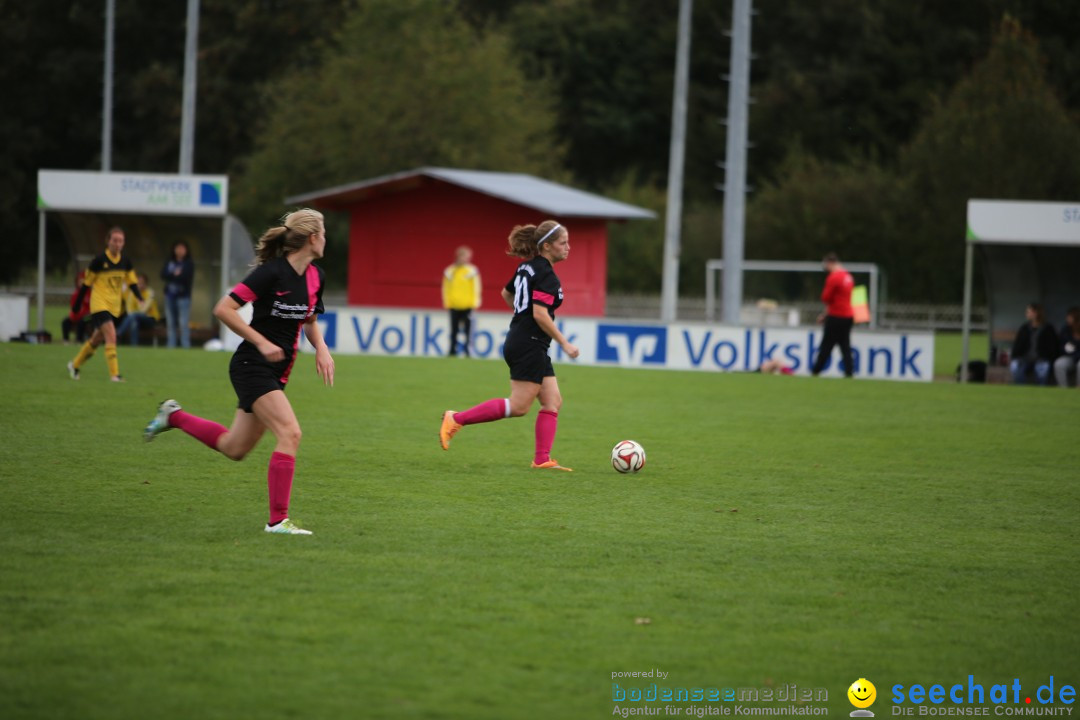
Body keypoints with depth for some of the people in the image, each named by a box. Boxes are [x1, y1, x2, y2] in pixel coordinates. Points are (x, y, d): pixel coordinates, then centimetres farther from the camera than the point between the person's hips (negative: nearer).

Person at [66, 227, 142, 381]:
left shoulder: (125, 262, 3)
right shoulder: (99, 261, -11)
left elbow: (132, 282, 10)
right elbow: (86, 283, -4)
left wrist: (140, 297, -6)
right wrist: (77, 303, 1)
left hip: (114, 307, 6)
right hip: (99, 304, -6)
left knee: (96, 340, 15)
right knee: (111, 336, -20)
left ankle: (74, 365, 33)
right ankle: (114, 373, -20)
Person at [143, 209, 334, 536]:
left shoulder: (315, 276, 6)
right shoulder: (272, 272, -19)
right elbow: (223, 309, -19)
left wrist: (321, 348, 3)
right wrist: (262, 343, -20)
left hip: (276, 372, 9)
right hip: (252, 368, -9)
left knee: (234, 448, 16)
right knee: (290, 433, -22)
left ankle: (174, 416, 38)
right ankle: (278, 519, -18)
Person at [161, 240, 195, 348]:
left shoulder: (189, 264, -3)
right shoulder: (169, 262, 9)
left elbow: (187, 278, -14)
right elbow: (163, 274, -2)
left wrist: (172, 276, -9)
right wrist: (175, 275, -14)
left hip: (183, 296, -5)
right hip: (170, 295, 5)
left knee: (184, 323, -7)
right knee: (170, 323, 8)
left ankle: (186, 346, -5)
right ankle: (170, 345, 14)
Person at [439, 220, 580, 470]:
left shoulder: (528, 267, 12)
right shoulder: (546, 274, -16)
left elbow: (506, 294, 25)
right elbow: (540, 314, -23)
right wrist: (564, 343, -17)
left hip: (517, 343, 10)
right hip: (529, 346, -10)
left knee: (553, 402, 7)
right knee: (519, 406, -7)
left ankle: (542, 459, 2)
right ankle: (457, 419, -4)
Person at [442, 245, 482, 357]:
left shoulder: (472, 271, 1)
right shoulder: (449, 272, 6)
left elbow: (476, 287, 3)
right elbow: (446, 288, 9)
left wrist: (474, 303, -2)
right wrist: (447, 302, 2)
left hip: (467, 306, -2)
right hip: (454, 305, 2)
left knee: (468, 329, -7)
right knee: (454, 329, 5)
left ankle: (467, 350, -5)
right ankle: (453, 351, 11)